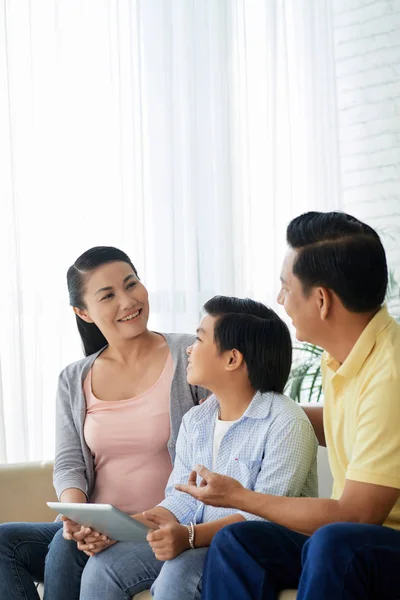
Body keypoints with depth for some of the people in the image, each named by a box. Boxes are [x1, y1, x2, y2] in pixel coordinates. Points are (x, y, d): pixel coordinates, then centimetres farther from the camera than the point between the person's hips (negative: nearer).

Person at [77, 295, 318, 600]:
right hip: (201, 543, 7)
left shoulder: (286, 423, -14)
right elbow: (181, 500, 7)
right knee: (104, 566, -12)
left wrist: (191, 536, -33)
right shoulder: (195, 420, 12)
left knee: (177, 574, -33)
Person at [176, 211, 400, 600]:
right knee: (236, 543, -9)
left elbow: (355, 516, -21)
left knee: (333, 544, -36)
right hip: (349, 542, 9)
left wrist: (239, 498, -10)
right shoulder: (343, 355, 3)